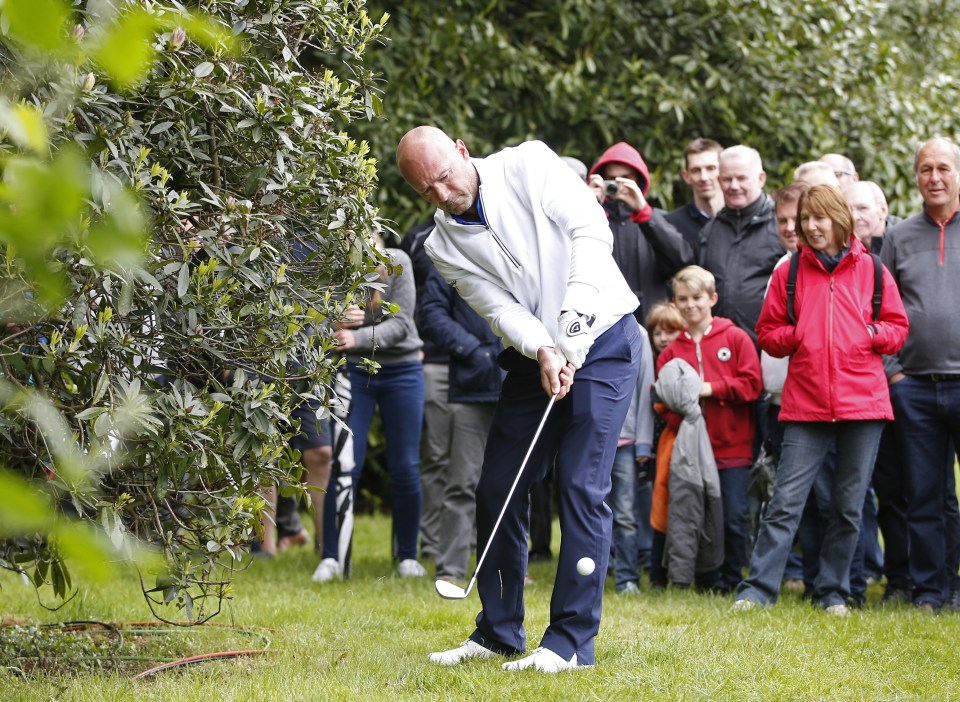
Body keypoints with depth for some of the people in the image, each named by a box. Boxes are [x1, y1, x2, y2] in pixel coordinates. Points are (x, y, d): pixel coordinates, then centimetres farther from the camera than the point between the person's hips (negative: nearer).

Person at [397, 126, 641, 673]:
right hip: (533, 356, 5)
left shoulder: (530, 164, -10)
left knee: (582, 486, -12)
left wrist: (574, 310, -28)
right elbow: (499, 307, -7)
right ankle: (499, 632, 19)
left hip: (602, 341, -5)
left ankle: (572, 639, -9)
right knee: (497, 489, 5)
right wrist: (542, 350, -26)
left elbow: (591, 229, -17)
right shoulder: (444, 247, 1)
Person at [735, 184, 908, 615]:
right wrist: (797, 336, -6)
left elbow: (897, 328, 12)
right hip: (806, 406, -1)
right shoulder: (789, 273, 8)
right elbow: (767, 333, 11)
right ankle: (758, 589, -5)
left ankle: (833, 593, 15)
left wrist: (873, 334, -6)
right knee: (786, 501, -7)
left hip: (863, 403, 1)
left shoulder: (871, 271, 7)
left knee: (849, 506, 5)